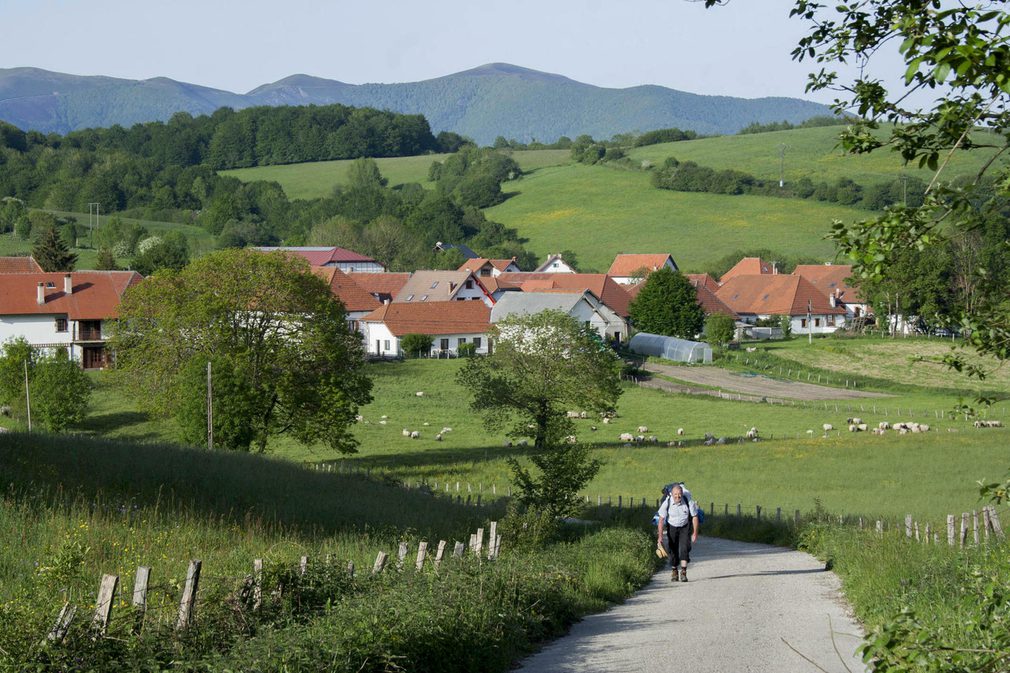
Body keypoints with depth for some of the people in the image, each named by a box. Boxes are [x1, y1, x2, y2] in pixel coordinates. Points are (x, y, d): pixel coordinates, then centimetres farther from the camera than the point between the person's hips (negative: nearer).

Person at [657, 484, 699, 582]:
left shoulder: (688, 502, -24)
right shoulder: (667, 503, -23)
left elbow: (695, 517, -11)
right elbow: (661, 520, -18)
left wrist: (695, 533, -11)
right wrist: (660, 536, -24)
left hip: (685, 527, -1)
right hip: (672, 527, 1)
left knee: (684, 548, -16)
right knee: (673, 550, 2)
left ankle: (683, 572, -17)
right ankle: (674, 571, 19)